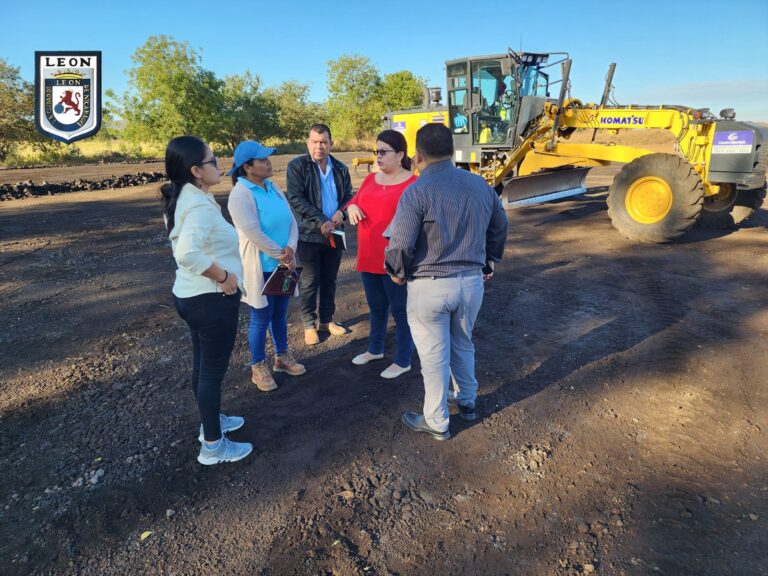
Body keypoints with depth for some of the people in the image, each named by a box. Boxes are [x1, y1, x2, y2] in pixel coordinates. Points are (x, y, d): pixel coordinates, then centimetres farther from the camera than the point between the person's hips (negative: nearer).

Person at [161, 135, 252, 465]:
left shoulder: (182, 199, 7)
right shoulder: (200, 205, -23)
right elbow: (188, 253, -39)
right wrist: (223, 276, -25)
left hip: (190, 295, 10)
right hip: (211, 299, -10)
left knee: (202, 364, 22)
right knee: (213, 370, 4)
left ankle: (210, 421, 42)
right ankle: (212, 446, 20)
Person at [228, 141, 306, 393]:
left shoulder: (273, 188, 6)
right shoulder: (240, 195, -17)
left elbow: (291, 221, 2)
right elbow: (254, 234, -23)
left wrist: (290, 249, -15)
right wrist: (282, 256, -16)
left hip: (283, 265, 7)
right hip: (261, 268, -7)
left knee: (280, 315, 18)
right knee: (261, 319, 5)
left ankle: (282, 357, 35)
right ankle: (258, 367, 22)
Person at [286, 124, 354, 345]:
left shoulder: (340, 169, 9)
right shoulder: (296, 166, -5)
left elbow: (348, 196, 12)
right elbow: (296, 199, -13)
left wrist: (341, 212, -11)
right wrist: (321, 221, -20)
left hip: (334, 234, 4)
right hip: (309, 234, -4)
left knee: (329, 280, 14)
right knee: (310, 282, 4)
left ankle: (327, 320, 28)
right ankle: (309, 324, 17)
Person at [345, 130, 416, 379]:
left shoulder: (413, 185, -12)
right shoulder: (371, 179, 10)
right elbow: (355, 200, 21)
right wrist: (351, 207, -3)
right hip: (368, 258, 7)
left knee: (401, 310, 7)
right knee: (377, 307, 22)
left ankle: (403, 361, 22)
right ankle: (375, 349, 42)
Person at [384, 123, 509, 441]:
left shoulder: (417, 191, -16)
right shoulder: (480, 185, 3)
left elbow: (401, 244, -18)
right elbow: (499, 227, 15)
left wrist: (398, 273, 2)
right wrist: (488, 262, 28)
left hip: (430, 286, -5)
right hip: (472, 281, 6)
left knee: (434, 356, 9)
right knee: (463, 345, 25)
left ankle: (436, 422, 25)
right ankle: (467, 402, 44)